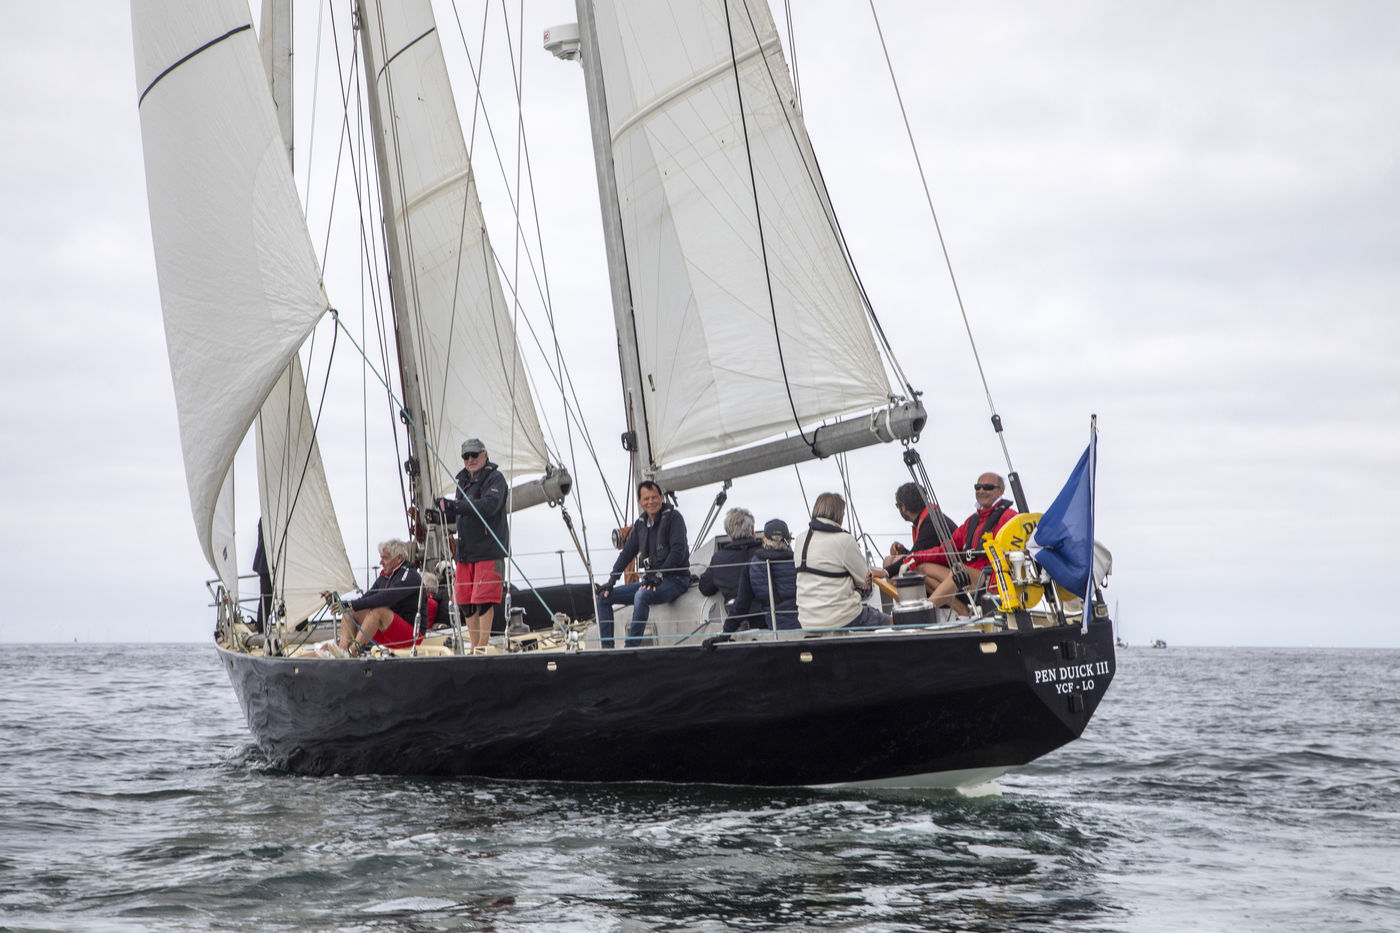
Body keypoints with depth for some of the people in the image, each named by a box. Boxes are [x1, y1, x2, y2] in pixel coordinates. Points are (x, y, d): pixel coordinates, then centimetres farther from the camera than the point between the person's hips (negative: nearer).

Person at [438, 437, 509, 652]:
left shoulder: (495, 478, -6)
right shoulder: (463, 480, 20)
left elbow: (489, 505, -24)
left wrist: (454, 506, -31)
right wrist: (441, 514, 10)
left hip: (489, 550, -8)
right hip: (465, 550, 8)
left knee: (483, 598, -9)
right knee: (464, 600, 6)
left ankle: (483, 644, -5)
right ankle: (474, 646, 11)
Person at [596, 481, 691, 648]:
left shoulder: (673, 517, -8)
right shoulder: (641, 523, 13)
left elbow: (678, 552, -17)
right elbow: (627, 553, 17)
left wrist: (659, 576, -24)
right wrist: (611, 580, 7)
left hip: (674, 579, -8)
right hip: (650, 580, 8)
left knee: (642, 595, -38)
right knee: (604, 596, 1)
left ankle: (631, 648, -39)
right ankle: (606, 646, -6)